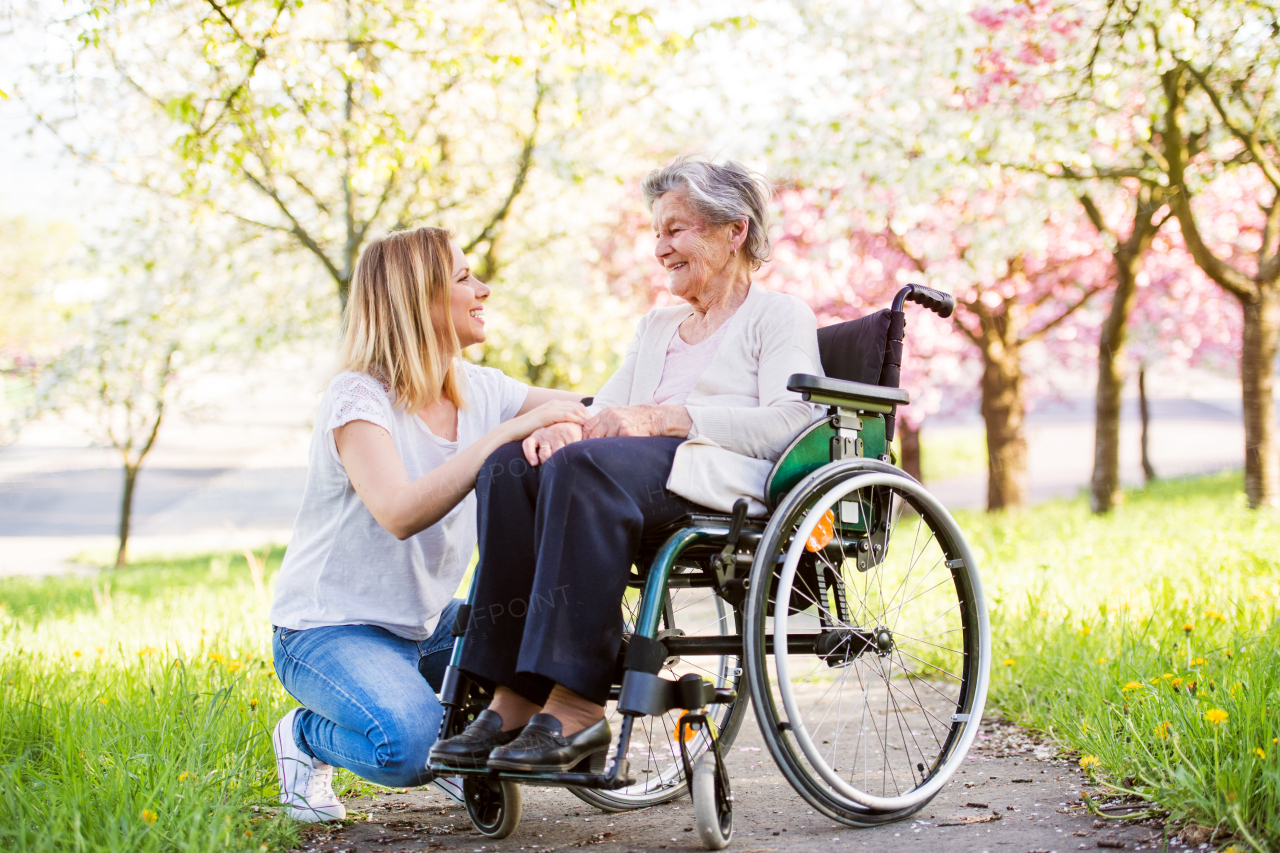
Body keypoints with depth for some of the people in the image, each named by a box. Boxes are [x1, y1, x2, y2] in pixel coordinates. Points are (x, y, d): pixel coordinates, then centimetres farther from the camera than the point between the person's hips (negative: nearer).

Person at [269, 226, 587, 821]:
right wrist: (510, 431, -38)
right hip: (329, 630, -7)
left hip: (426, 623, 7)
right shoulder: (358, 398, -18)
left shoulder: (480, 390, 2)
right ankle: (306, 739, 1)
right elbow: (401, 512, -35)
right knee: (409, 743, -33)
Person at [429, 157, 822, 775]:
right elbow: (605, 411, 23)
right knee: (509, 465, -23)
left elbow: (787, 421, -7)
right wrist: (560, 423, -3)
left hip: (726, 476, -7)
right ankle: (513, 698, -30)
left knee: (584, 466, -35)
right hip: (651, 476, 7)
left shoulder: (779, 316, 11)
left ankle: (577, 706, -40)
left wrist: (661, 417, -15)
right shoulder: (657, 327, 34)